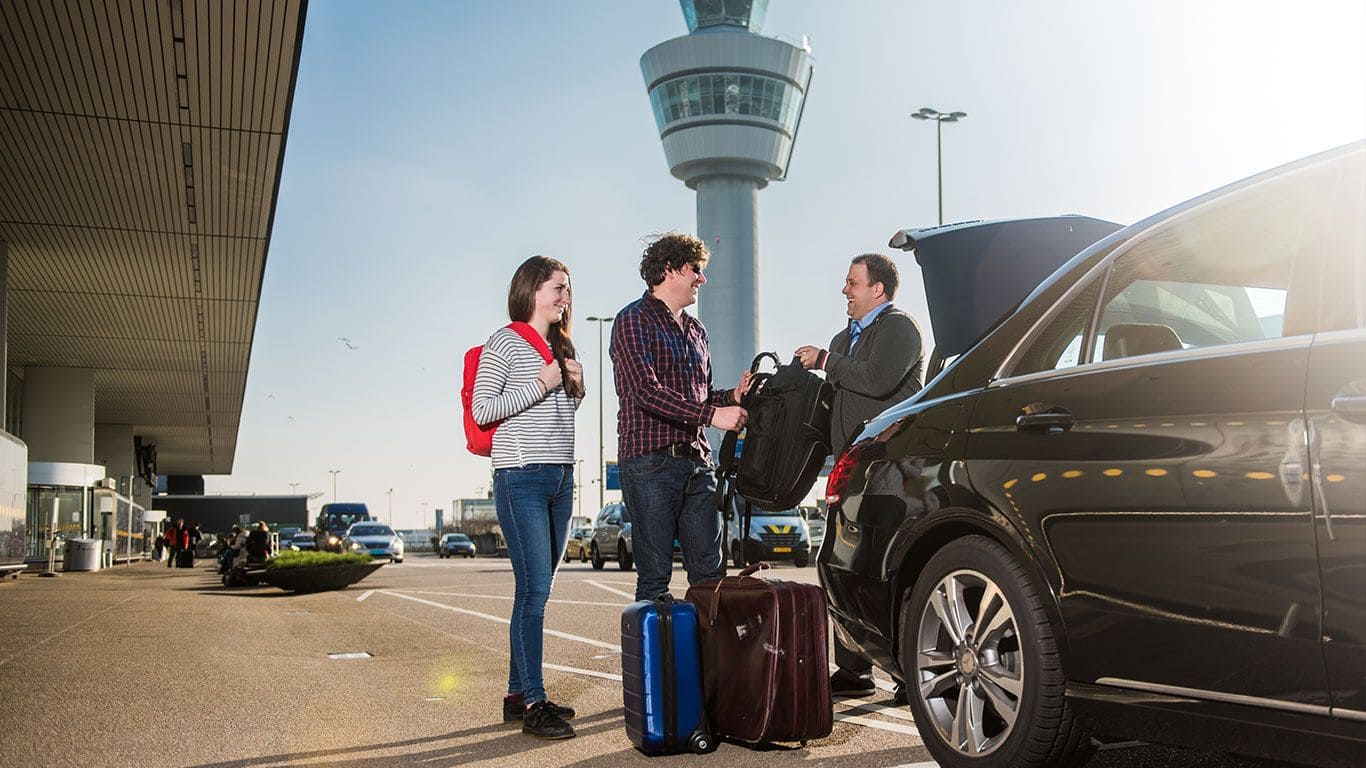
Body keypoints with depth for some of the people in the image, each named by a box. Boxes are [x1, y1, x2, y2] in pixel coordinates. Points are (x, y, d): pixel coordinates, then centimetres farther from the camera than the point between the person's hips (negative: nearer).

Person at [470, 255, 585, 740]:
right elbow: (481, 409, -9)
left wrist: (576, 388, 8)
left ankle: (517, 693, 16)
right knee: (535, 587, -12)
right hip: (522, 478, -7)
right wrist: (540, 386, -11)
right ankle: (534, 704, -8)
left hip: (561, 477, 8)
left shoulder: (561, 346, 19)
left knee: (535, 589, 9)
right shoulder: (505, 343, -3)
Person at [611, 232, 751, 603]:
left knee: (710, 572, 6)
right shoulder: (634, 320, -4)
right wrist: (712, 413, -22)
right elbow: (647, 392, -17)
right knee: (655, 576, -3)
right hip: (651, 463, -7)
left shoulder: (695, 330, 21)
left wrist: (732, 396, 6)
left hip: (696, 462, 7)